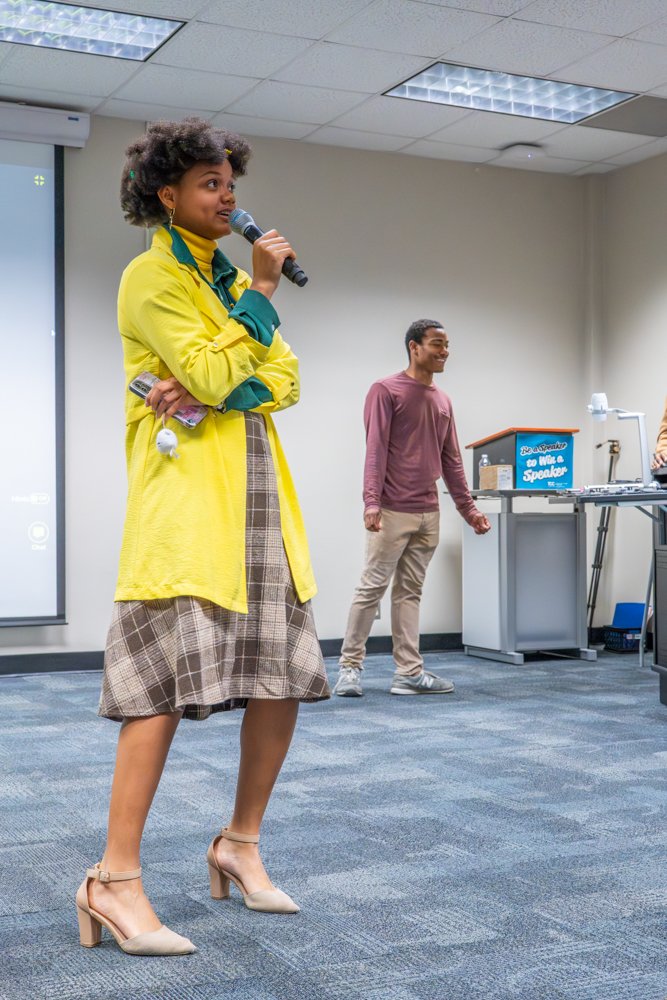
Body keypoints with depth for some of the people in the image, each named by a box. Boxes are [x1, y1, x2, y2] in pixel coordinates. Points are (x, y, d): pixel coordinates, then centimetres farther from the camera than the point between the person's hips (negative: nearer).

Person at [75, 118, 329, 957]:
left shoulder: (232, 278, 21)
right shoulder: (151, 277, -3)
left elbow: (284, 380, 9)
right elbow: (214, 374, -15)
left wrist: (213, 391, -9)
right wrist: (260, 292, -7)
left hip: (255, 491, 8)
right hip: (186, 498, -8)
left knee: (285, 675, 6)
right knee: (167, 683, -13)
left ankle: (240, 845, 21)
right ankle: (115, 881, -6)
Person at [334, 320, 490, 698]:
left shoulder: (443, 400, 17)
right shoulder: (386, 391, -3)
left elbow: (452, 460, 19)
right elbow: (375, 451, -10)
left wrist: (468, 509, 15)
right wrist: (372, 502, -19)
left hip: (429, 514, 6)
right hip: (393, 511, -6)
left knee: (410, 592, 8)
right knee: (372, 587, -3)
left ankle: (410, 672, 9)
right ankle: (350, 667, 5)